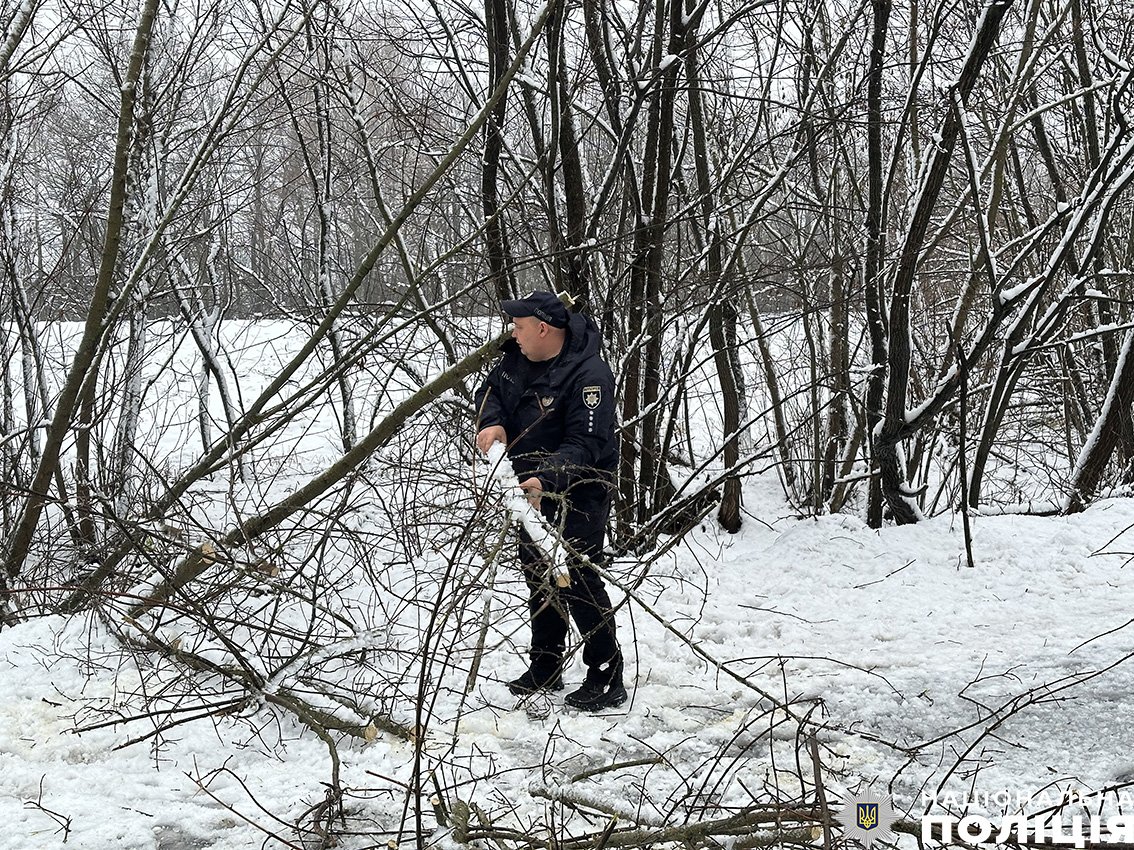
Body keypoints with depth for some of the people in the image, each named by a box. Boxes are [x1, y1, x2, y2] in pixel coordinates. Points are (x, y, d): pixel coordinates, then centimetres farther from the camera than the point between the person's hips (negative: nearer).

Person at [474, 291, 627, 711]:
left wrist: (546, 479, -44)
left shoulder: (588, 376, -26)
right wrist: (491, 421, -10)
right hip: (536, 490, 9)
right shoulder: (521, 358, 0)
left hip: (578, 494, -9)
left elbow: (585, 445, -31)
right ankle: (544, 670, 31)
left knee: (579, 582, -11)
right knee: (539, 579, 17)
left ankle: (606, 679, -2)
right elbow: (491, 389, 13)